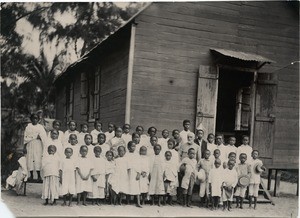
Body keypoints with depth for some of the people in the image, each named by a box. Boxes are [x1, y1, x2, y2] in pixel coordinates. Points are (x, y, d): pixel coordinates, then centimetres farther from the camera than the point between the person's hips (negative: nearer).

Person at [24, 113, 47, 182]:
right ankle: (31, 175, 4)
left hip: (38, 145, -2)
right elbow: (26, 136, 7)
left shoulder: (40, 127, 7)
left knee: (38, 159, -10)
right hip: (30, 145, 2)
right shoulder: (28, 127, 12)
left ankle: (39, 176, -11)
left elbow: (44, 137, -2)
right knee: (30, 159, -3)